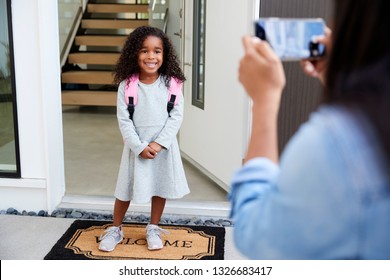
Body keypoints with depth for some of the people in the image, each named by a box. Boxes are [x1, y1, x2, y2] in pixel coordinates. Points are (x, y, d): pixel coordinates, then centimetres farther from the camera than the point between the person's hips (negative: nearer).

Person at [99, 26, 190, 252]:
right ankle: (116, 230, 30)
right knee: (127, 189, 11)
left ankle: (154, 229, 33)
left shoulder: (170, 83, -7)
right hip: (136, 146, -1)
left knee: (161, 187, 13)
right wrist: (140, 147, -17)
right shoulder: (127, 85, -10)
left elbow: (177, 116, -8)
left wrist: (159, 143, -16)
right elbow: (124, 120, -10)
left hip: (164, 145, 1)